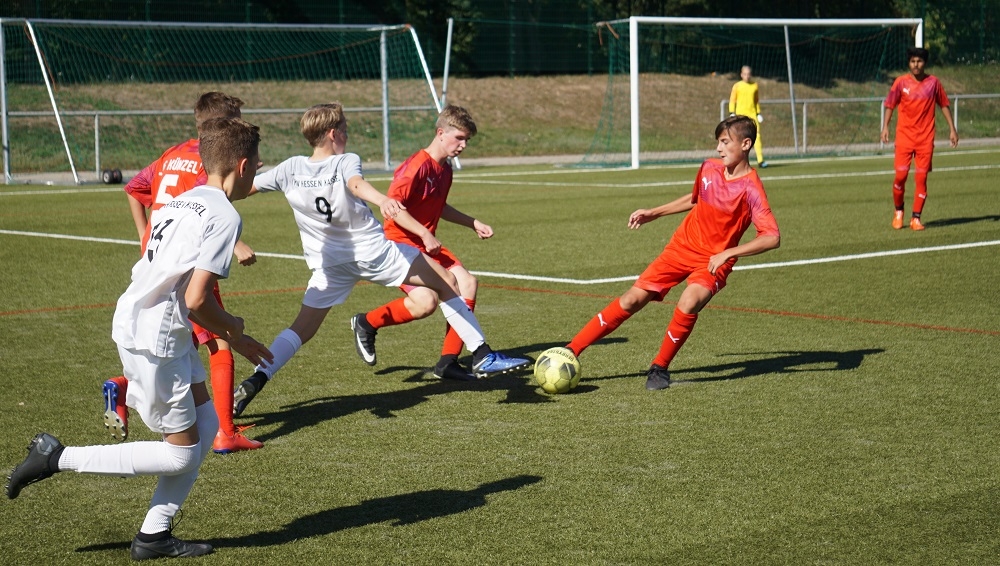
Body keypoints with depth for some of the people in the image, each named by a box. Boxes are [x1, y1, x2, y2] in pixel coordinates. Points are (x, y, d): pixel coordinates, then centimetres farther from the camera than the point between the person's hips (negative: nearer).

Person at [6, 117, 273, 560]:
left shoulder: (184, 202, 14)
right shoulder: (224, 216, -14)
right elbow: (196, 299, -22)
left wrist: (233, 340, 23)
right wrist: (232, 326, -1)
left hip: (135, 322, 9)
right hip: (154, 339, -9)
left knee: (206, 424, 15)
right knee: (181, 454, 3)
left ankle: (154, 535, 17)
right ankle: (58, 458, 3)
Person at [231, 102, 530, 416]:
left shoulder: (290, 169, -1)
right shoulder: (346, 162, -13)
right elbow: (357, 184, -36)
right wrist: (382, 200, -55)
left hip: (328, 264, 4)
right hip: (374, 252, -4)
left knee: (302, 329, 10)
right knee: (446, 282, 9)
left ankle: (255, 380, -11)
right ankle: (482, 356, 10)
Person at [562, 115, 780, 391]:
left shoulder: (750, 188, -19)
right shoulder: (709, 168, -2)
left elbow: (772, 238, -27)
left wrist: (727, 253, -30)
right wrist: (653, 213, 16)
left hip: (714, 261, -5)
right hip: (682, 246, 5)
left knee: (688, 305, -32)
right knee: (632, 299, -2)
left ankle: (660, 368, -10)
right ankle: (571, 351, 4)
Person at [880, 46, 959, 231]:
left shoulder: (933, 82, 2)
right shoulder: (901, 82, -1)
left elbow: (944, 105, 11)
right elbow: (890, 105, 5)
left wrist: (952, 129, 8)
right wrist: (885, 127, -6)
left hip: (926, 138, 1)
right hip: (904, 136, -1)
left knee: (921, 178, -2)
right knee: (901, 175, -7)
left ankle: (916, 218, 6)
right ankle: (898, 211, 17)